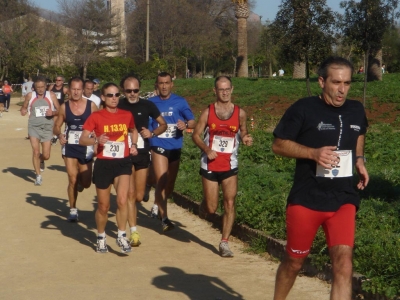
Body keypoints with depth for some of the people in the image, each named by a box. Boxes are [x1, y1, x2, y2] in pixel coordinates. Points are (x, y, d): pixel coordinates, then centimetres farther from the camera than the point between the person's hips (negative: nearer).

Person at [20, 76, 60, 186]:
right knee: (35, 151, -11)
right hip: (34, 126, 0)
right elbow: (24, 107, 14)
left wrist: (53, 112, -17)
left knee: (46, 155, 2)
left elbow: (59, 110, 4)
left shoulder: (51, 95, -1)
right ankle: (38, 176, 7)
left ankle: (41, 160, 41)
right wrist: (23, 110, -9)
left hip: (47, 127, 0)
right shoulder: (30, 95, 0)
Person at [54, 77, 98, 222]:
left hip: (86, 148, 0)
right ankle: (73, 210, 16)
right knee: (72, 180, -4)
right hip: (70, 147, 0)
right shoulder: (64, 107, -3)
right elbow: (57, 126, 4)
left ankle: (80, 179, 42)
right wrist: (59, 135, -16)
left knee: (86, 183, 4)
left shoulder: (91, 106, -6)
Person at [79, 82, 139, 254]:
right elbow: (82, 140, -8)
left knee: (122, 200, -19)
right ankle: (101, 238, 30)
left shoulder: (127, 115, 4)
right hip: (103, 164, -1)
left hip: (123, 163, 1)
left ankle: (121, 236, -3)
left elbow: (133, 131, 25)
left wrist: (133, 145, 7)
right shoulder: (96, 117, -6)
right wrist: (96, 140, -27)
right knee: (103, 206, 8)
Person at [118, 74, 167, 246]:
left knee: (139, 196, 7)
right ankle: (134, 232, -4)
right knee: (130, 193, -8)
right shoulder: (118, 107, -5)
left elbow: (163, 124, 10)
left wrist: (152, 133, -9)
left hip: (142, 154, 2)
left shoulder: (147, 106, 0)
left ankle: (127, 211, 39)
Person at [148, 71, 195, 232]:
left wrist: (186, 125, -28)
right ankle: (164, 219, -15)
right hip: (158, 146, -2)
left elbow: (193, 121, -7)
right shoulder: (151, 103, 1)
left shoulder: (180, 102, -1)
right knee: (162, 181, -16)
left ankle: (158, 206, 41)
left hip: (175, 147, 2)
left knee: (170, 183, 15)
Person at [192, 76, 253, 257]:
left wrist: (246, 139, -11)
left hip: (230, 166, 1)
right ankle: (203, 205, 40)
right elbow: (196, 135, -1)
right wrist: (206, 149, -18)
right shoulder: (208, 112, -4)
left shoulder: (240, 113, 0)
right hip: (210, 166, -1)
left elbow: (243, 133, 13)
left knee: (230, 204, -7)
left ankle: (224, 243, 2)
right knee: (211, 208, 3)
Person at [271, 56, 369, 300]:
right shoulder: (304, 109, -10)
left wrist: (359, 159, 7)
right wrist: (314, 153, -22)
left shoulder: (357, 111, 4)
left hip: (344, 200, 3)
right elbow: (279, 145, -7)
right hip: (306, 200, -3)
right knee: (294, 261, 13)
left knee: (344, 262, -12)